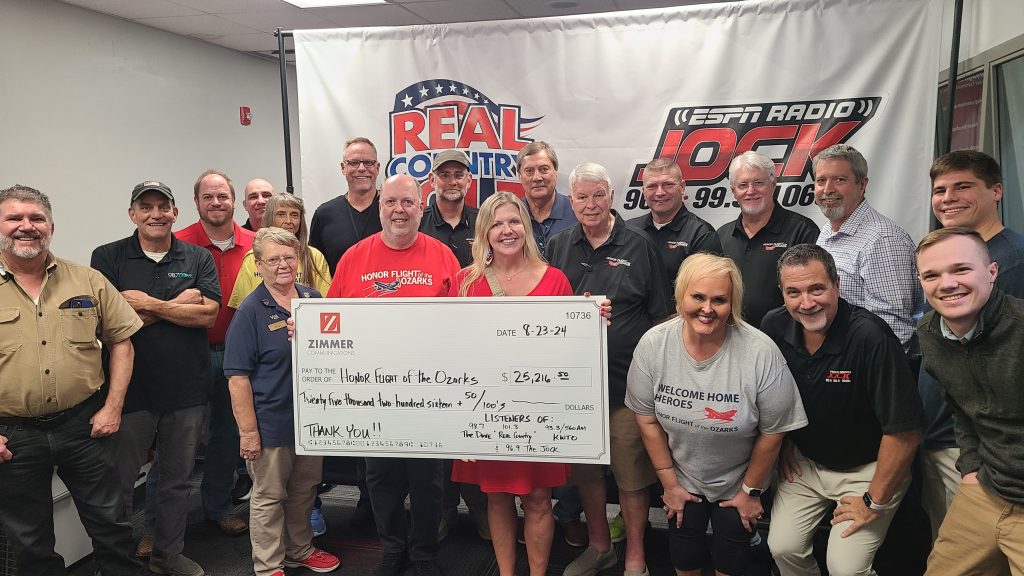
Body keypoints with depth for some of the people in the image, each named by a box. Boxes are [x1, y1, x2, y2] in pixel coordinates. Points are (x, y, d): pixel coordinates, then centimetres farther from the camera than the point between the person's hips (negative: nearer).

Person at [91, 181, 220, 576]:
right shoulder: (108, 258, 1)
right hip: (130, 389, -1)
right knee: (118, 483, 10)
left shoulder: (198, 259, 4)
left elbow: (208, 314, -8)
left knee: (177, 479, 15)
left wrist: (147, 304, -12)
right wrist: (181, 302, -11)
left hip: (187, 390, 2)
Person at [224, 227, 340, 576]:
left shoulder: (312, 298, 2)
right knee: (269, 497, 10)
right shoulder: (251, 311, -12)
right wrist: (248, 431, -16)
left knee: (304, 491, 20)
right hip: (271, 425, -5)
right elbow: (238, 377, -14)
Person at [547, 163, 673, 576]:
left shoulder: (640, 247, -2)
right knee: (584, 468, 17)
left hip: (627, 381, -3)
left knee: (632, 473, 7)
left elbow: (662, 318, 1)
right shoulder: (558, 247, 6)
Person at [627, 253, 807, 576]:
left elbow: (772, 432, -15)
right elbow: (647, 418, -8)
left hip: (737, 483, -2)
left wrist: (751, 491, -4)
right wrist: (669, 482, -2)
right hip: (681, 480, 2)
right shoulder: (653, 344, -19)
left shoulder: (761, 353, -27)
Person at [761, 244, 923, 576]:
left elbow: (905, 430, -24)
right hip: (804, 462, 5)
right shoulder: (774, 327, -11)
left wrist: (875, 502, -16)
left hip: (866, 469, -4)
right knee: (782, 548, -1)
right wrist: (783, 441, 11)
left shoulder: (871, 337, -29)